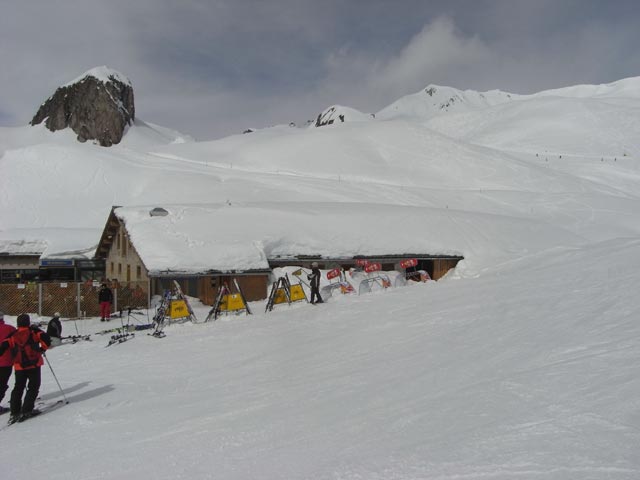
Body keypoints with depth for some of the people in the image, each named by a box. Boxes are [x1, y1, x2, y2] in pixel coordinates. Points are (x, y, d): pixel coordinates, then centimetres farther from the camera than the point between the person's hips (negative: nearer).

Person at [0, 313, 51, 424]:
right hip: (34, 365, -3)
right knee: (33, 387, 6)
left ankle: (14, 413, 9)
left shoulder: (13, 336, 5)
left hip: (19, 367, 3)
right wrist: (42, 349, 1)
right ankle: (26, 411, -2)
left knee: (18, 388, 14)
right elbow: (46, 339, -15)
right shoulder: (33, 331, -3)